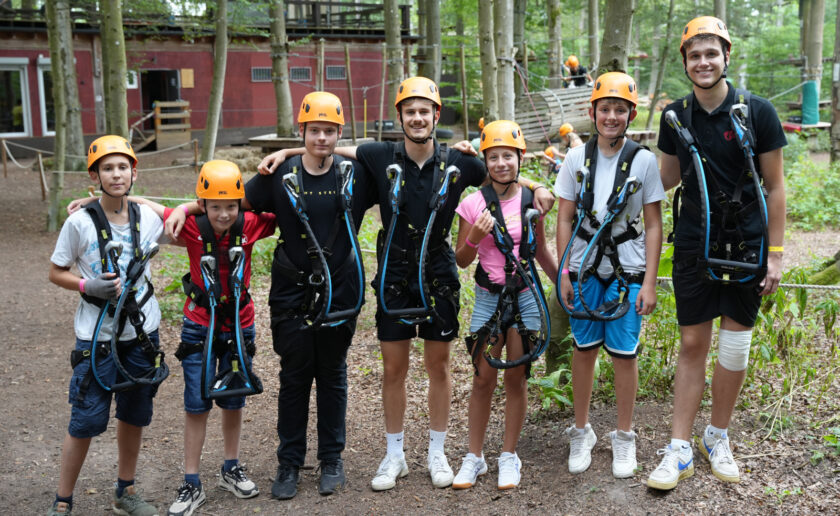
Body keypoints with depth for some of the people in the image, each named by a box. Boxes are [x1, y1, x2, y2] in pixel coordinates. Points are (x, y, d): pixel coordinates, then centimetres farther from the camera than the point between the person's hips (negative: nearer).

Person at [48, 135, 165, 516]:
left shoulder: (148, 219, 0)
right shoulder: (80, 223, -10)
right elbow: (56, 273, -2)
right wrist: (89, 286, -17)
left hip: (142, 333, 4)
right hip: (97, 338, -3)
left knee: (134, 416, 14)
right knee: (86, 421, -2)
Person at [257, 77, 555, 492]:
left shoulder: (457, 161, -4)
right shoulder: (381, 157, -5)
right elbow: (330, 148, 5)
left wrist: (537, 189, -6)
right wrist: (286, 151, -5)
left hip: (439, 278, 0)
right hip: (394, 278, 0)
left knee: (438, 366, 10)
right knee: (393, 368, 7)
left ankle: (437, 453, 25)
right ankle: (394, 455, 23)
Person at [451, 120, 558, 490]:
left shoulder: (531, 200, 0)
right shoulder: (473, 203, -5)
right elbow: (461, 261, -1)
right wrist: (476, 236, -18)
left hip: (525, 296, 1)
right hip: (488, 298, -1)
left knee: (516, 378, 6)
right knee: (483, 379, 3)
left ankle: (509, 456, 20)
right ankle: (474, 456, 18)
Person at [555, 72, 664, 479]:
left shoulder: (644, 161, -3)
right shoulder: (576, 159, 1)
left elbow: (653, 226, -1)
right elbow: (565, 220, 5)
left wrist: (649, 282, -6)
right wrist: (563, 273, -1)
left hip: (627, 271, -1)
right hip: (585, 269, 1)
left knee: (624, 354, 2)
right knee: (584, 350, 8)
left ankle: (624, 438, 19)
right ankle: (581, 431, 25)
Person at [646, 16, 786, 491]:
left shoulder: (757, 112, -8)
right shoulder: (675, 116, 0)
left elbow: (775, 187, -3)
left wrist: (775, 252, -6)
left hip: (745, 246, -1)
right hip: (693, 246, 2)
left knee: (735, 346, 6)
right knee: (693, 345, 5)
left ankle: (718, 437, 25)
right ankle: (680, 450, 10)